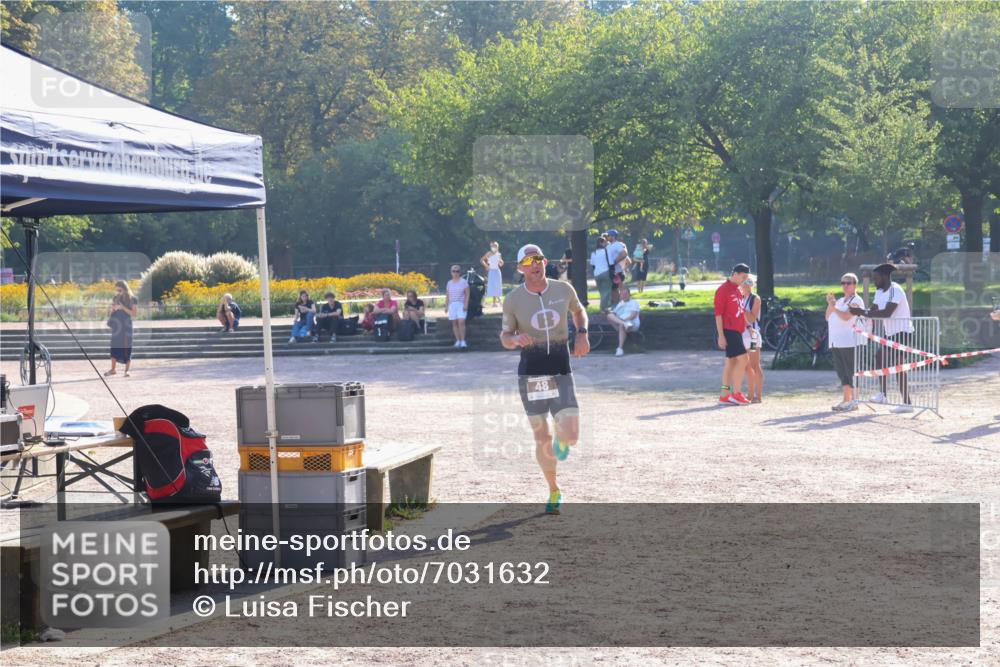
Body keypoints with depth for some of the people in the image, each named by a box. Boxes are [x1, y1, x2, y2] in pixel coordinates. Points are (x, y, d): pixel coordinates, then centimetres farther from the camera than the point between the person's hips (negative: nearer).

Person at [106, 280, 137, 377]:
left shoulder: (132, 299, -3)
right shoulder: (115, 298, 10)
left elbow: (134, 314, -9)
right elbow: (110, 313, 15)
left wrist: (123, 308, -17)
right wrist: (113, 309, -8)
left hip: (126, 326, -4)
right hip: (116, 326, 4)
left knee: (126, 348, -4)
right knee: (114, 347, 4)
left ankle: (127, 370, 1)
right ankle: (113, 369, 11)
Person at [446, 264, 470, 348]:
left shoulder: (464, 282, 1)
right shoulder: (449, 283, 12)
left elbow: (467, 294, -2)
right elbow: (448, 295, 15)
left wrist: (466, 304, -11)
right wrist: (446, 306, 9)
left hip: (461, 304, -4)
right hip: (452, 304, 4)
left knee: (461, 322, -15)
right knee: (454, 323, 2)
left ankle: (463, 341, -16)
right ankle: (457, 340, 7)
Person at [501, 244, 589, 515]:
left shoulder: (563, 289, 0)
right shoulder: (513, 299, -4)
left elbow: (579, 310, 21)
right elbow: (505, 337, 4)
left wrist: (582, 334, 3)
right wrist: (516, 339, -19)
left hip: (561, 372, 0)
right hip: (530, 373, 0)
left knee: (571, 436, -12)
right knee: (542, 439, 6)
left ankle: (560, 439, 28)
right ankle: (554, 491, 27)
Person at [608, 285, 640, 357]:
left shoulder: (634, 303, 14)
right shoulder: (619, 304, 29)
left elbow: (634, 315, -2)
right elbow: (613, 313, 16)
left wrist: (625, 320, -16)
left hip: (633, 324, -5)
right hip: (618, 324, 5)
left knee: (622, 326, -40)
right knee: (609, 316, -24)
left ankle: (620, 348, -48)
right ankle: (625, 324, -48)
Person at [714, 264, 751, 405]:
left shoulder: (737, 290, 16)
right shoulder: (723, 290, -11)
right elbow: (718, 313, -14)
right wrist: (721, 335, -18)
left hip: (737, 331, 9)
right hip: (729, 331, -9)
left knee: (731, 362, 9)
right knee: (743, 359, -13)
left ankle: (724, 395, 12)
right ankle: (736, 393, -8)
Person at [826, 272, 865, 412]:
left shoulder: (856, 301, -5)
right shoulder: (840, 301, 21)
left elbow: (846, 316, -19)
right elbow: (828, 318, 18)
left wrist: (833, 307, -8)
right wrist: (830, 305, 3)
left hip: (849, 342, -8)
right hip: (836, 342, 8)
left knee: (851, 371, -8)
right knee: (841, 371, 8)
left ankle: (853, 401, -7)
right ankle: (846, 400, 12)